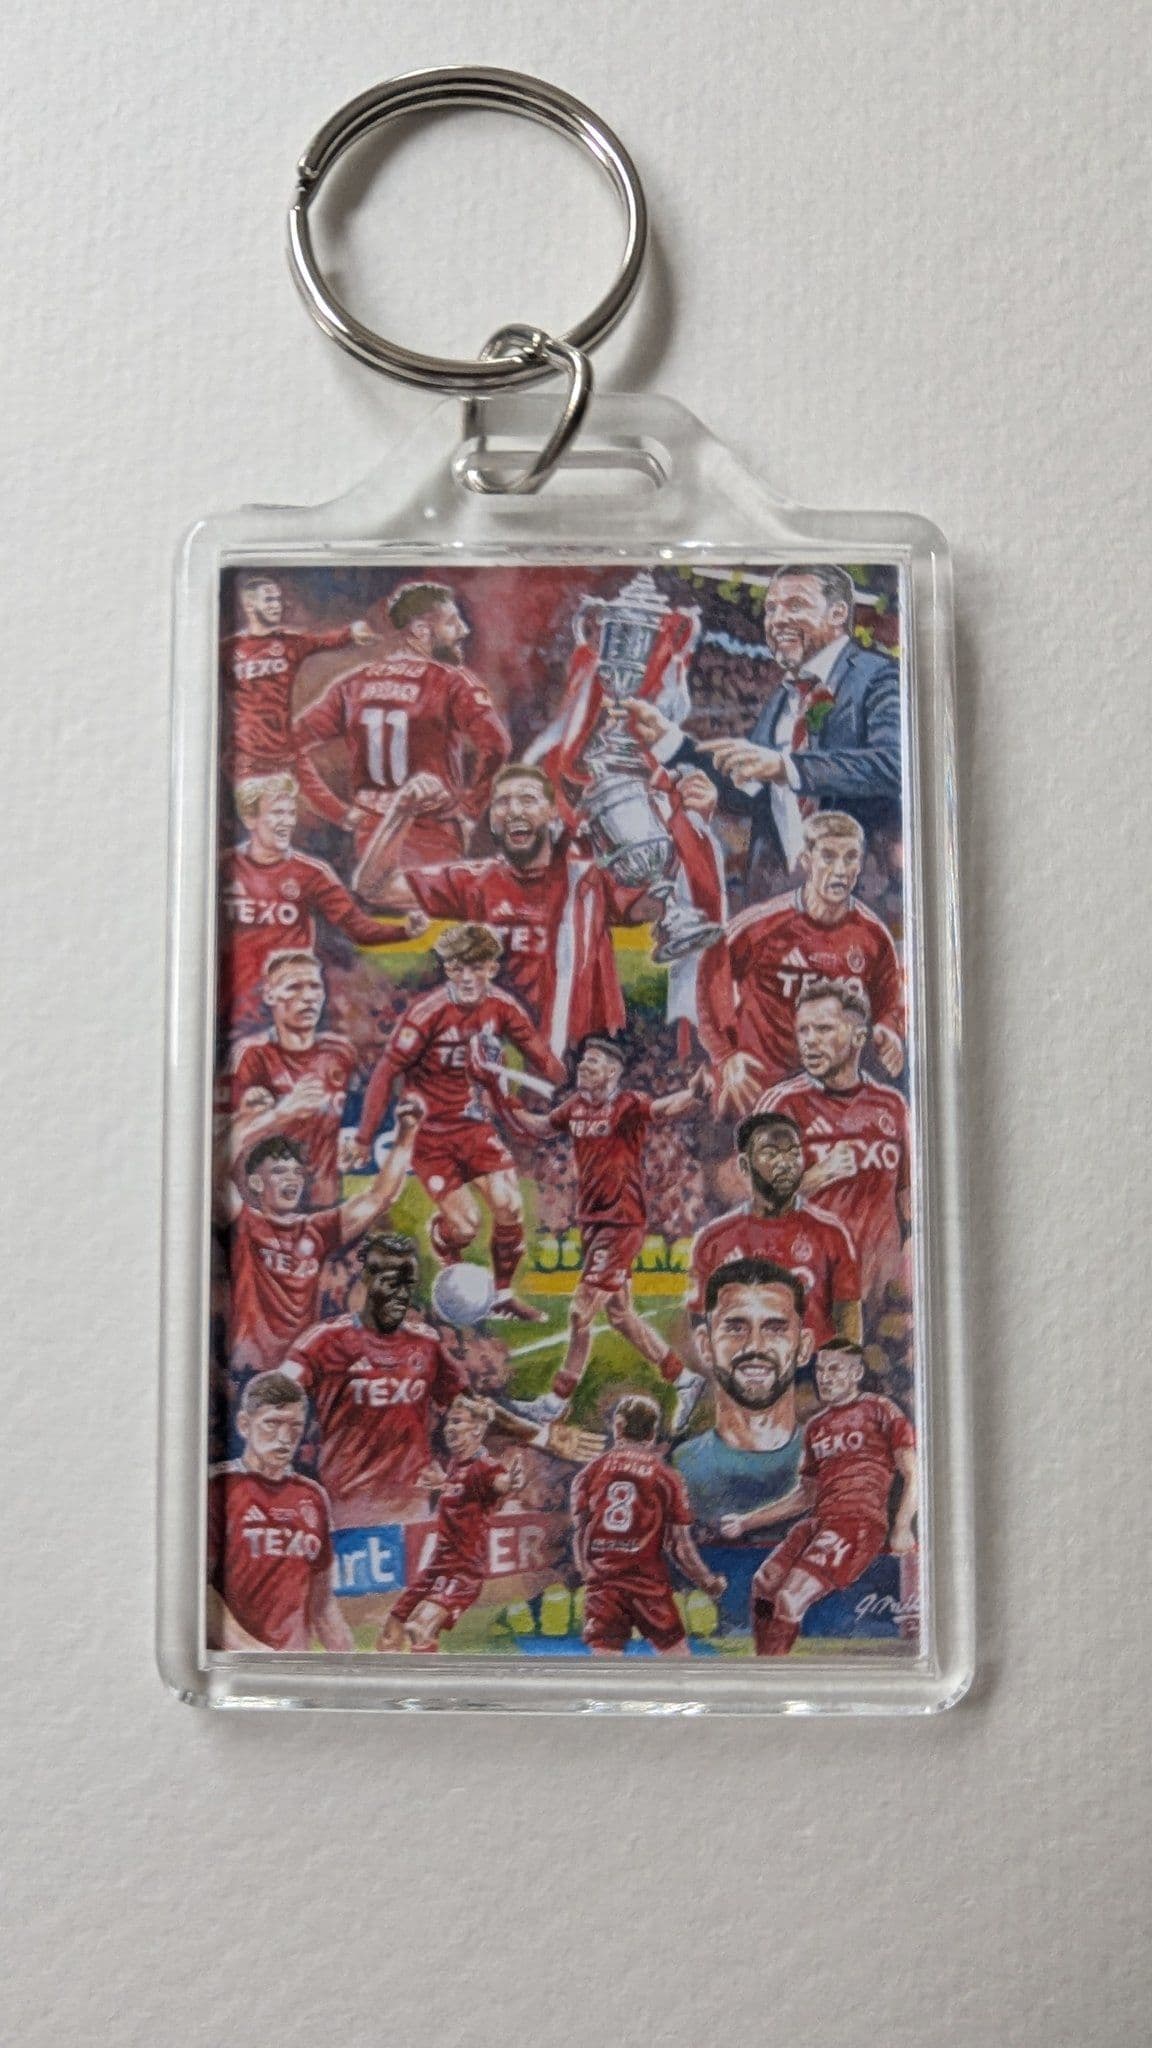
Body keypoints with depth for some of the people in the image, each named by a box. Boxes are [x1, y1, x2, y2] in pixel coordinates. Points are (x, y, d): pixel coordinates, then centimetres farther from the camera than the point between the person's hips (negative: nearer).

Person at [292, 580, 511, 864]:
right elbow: (496, 745, -22)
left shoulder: (352, 683, 8)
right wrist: (469, 808, -9)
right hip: (435, 847, -5)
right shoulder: (452, 681, -7)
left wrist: (337, 810, 7)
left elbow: (294, 744, 6)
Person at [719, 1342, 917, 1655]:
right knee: (763, 1583, -6)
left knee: (790, 1599, -18)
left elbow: (913, 1474, -3)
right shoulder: (816, 1426, 21)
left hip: (860, 1524, -7)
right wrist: (746, 1522, 23)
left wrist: (902, 1528, -17)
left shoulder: (879, 1410, 3)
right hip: (818, 1521, 7)